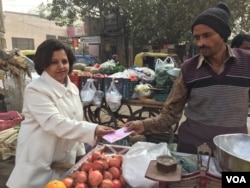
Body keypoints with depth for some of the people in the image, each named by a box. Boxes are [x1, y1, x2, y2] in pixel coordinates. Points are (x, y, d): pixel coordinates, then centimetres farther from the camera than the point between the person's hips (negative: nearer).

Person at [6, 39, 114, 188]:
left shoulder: (72, 88, 3)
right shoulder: (36, 90, -19)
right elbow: (55, 123, -31)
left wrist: (80, 152, 11)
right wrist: (93, 130, -40)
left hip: (66, 158, 7)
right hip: (40, 161, -6)